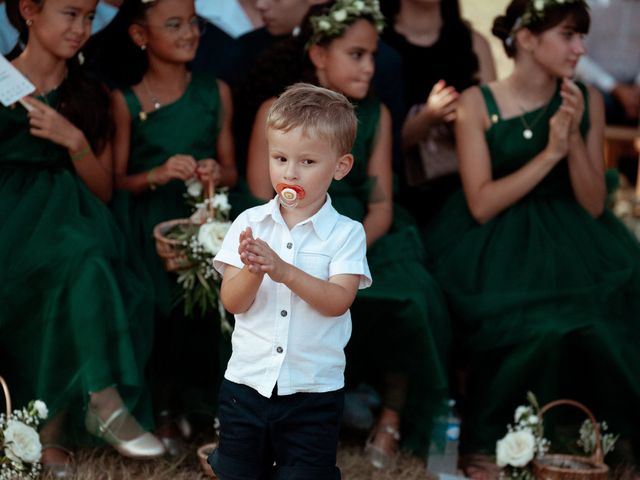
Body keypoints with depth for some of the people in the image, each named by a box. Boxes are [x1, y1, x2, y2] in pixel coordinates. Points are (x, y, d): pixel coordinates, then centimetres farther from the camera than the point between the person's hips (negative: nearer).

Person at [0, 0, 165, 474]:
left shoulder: (91, 96, 15)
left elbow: (104, 192, 10)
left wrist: (75, 141, -6)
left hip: (70, 217, 3)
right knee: (83, 256, -36)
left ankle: (54, 422, -28)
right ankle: (106, 401, -31)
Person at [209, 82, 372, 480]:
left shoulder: (346, 233, -5)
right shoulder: (249, 223, 0)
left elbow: (338, 301, -17)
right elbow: (232, 302, -5)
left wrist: (284, 270, -29)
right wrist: (253, 271, -26)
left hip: (314, 392, -2)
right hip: (247, 383, 3)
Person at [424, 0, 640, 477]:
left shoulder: (588, 101, 4)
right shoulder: (478, 103, -5)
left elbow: (593, 205, 3)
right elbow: (481, 204, -11)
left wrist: (574, 138, -12)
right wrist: (550, 154, -16)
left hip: (569, 237, 4)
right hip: (497, 243, -3)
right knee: (539, 324, -30)